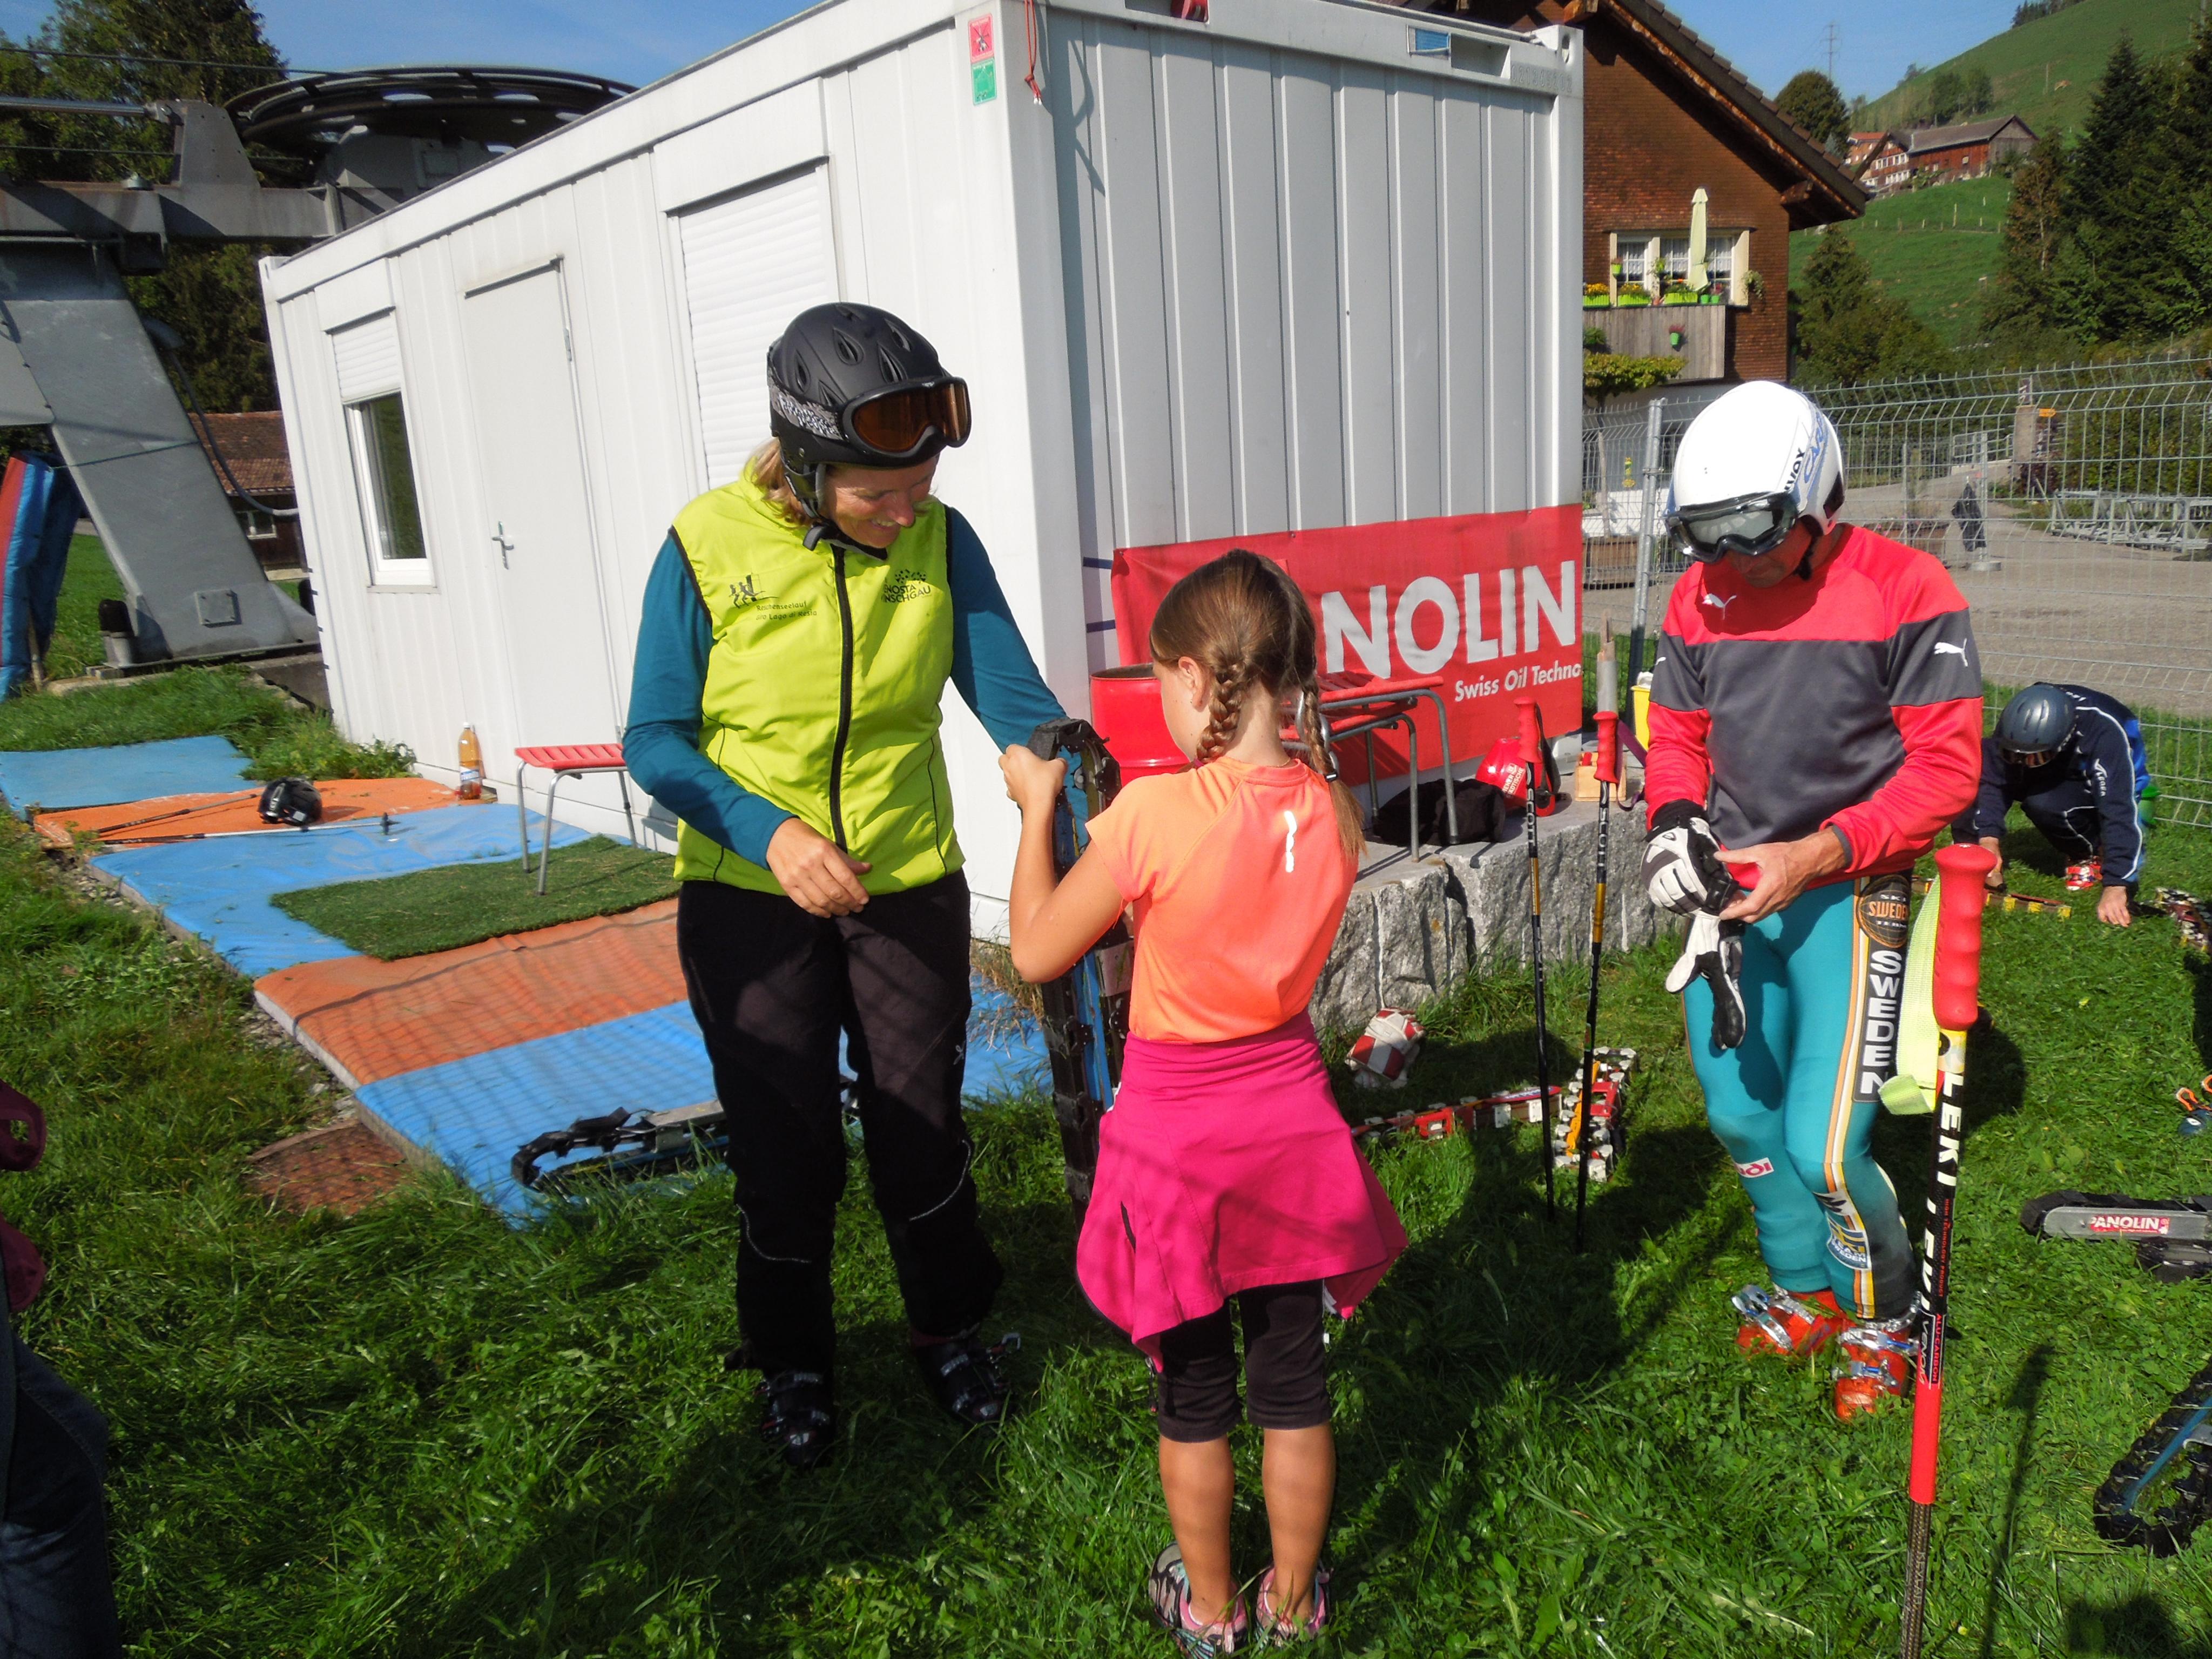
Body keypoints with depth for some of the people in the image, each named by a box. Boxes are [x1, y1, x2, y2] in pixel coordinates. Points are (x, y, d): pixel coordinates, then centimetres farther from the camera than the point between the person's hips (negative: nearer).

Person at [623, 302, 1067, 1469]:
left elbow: (1013, 701, -13)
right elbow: (656, 741, -11)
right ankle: (792, 1363, 36)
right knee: (787, 1151, 9)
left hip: (909, 887, 2)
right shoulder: (710, 549, -16)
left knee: (921, 1133, 13)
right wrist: (768, 832, -27)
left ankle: (949, 1331, 40)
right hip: (750, 898, -1)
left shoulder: (939, 541, -10)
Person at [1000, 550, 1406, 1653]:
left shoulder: (1153, 815, -24)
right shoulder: (1330, 811, -8)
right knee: (1293, 1385, 19)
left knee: (1194, 1396, 16)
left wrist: (1039, 806, -2)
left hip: (1177, 1137, -4)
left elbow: (1036, 953, -13)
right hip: (1290, 1125, 4)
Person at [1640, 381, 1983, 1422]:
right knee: (1740, 1116, 14)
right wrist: (1676, 821, -9)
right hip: (1732, 892, 5)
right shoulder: (1699, 598, 2)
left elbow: (1946, 767, -13)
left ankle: (1884, 1318, 23)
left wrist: (1817, 852, -23)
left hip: (1846, 896, -5)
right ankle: (1806, 1294, 40)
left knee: (1824, 1148, -8)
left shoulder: (1904, 590, -13)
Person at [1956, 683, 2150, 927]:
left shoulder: (2105, 734, -37)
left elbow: (2119, 809, -41)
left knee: (2042, 801, -36)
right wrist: (1988, 837, -35)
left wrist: (2116, 885, -46)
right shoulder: (2018, 723, -28)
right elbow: (1993, 780, -23)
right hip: (2055, 776, 4)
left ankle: (2092, 854, -9)